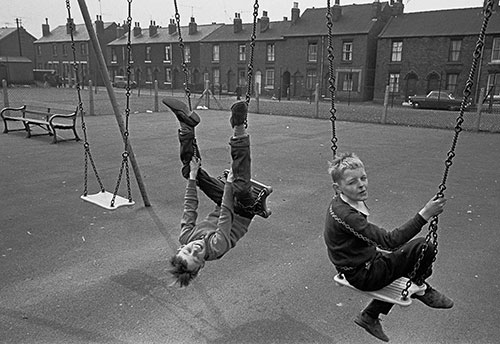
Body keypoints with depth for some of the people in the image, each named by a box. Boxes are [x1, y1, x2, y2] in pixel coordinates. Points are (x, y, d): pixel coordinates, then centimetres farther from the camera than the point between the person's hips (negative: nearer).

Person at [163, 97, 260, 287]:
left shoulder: (186, 238, -20)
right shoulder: (216, 247, -33)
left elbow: (190, 207, -13)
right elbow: (226, 215, -32)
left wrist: (192, 175, -11)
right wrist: (230, 182, -32)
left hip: (226, 203, 4)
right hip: (242, 212, -4)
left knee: (191, 170, -2)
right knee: (241, 188, -40)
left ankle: (186, 125, 1)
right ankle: (239, 132, -35)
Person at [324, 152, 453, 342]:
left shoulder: (339, 203, -1)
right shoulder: (345, 215, -31)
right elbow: (389, 241, -34)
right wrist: (424, 214, -35)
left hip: (364, 262, 9)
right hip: (363, 275, -9)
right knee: (424, 248, -15)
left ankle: (369, 316, 32)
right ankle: (420, 288, 19)